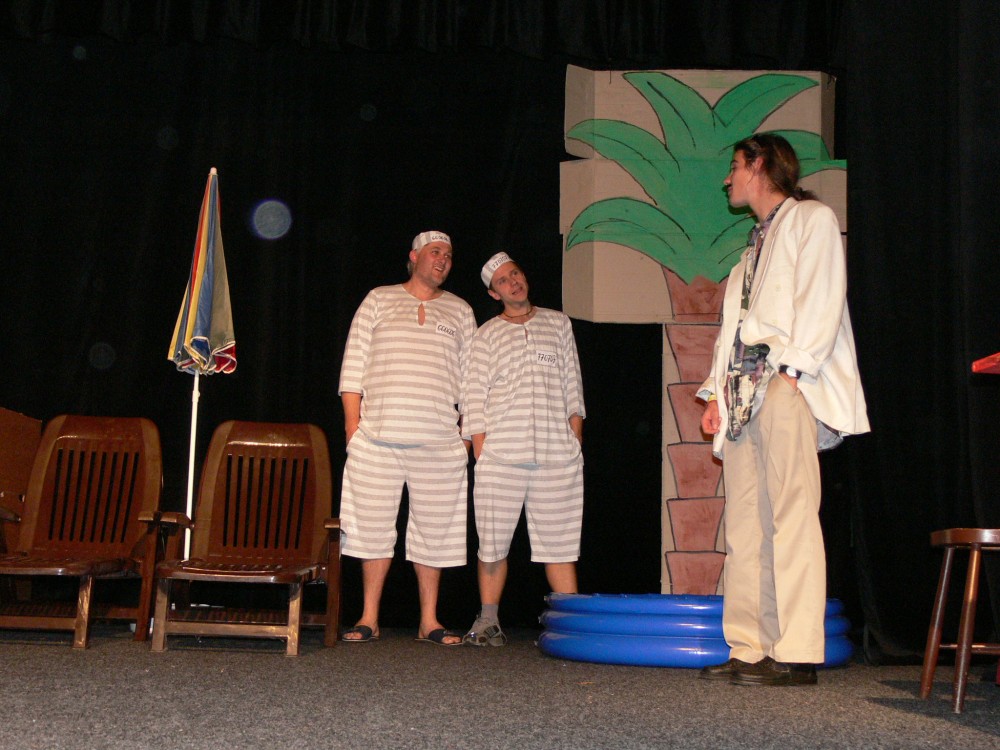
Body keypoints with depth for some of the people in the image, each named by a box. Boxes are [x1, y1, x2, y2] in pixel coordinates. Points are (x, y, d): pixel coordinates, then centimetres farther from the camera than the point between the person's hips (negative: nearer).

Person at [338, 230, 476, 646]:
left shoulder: (460, 311, 15)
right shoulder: (378, 301, 11)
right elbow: (354, 363, 7)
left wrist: (468, 431, 4)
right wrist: (352, 421, -1)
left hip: (440, 441, 1)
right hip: (377, 436, -1)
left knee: (435, 529, 3)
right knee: (373, 526, 1)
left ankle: (429, 621, 11)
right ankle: (369, 619, 9)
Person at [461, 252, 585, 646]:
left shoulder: (558, 324, 17)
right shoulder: (487, 335, 11)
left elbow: (572, 385, 16)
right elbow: (474, 397, 6)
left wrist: (575, 437, 6)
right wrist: (481, 451, -4)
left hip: (557, 455, 1)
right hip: (501, 456, -1)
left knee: (560, 541, 1)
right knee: (493, 541, 0)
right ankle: (488, 621, 9)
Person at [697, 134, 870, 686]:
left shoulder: (812, 219, 5)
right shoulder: (756, 243, 28)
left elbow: (820, 303, -7)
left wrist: (791, 370, -17)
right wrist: (717, 392, 14)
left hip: (786, 386, -8)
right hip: (744, 392, 8)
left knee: (790, 517, -13)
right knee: (744, 525, 3)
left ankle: (796, 655, -15)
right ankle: (749, 649, 4)